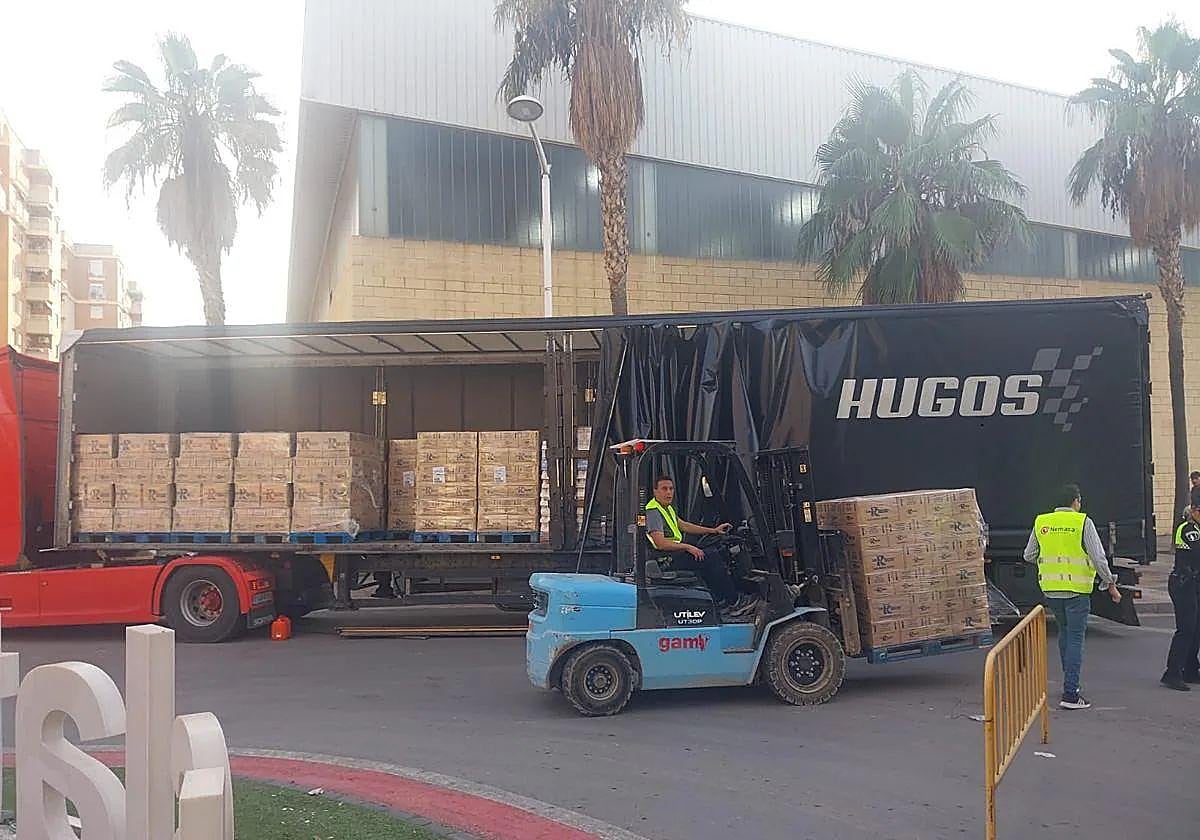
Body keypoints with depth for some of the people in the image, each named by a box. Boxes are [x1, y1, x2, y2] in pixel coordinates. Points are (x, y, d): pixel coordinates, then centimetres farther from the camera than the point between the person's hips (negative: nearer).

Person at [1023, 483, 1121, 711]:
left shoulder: (1041, 522, 6)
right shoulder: (1083, 522, -6)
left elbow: (1028, 556, 12)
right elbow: (1099, 558, -8)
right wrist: (1111, 584, 2)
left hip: (1050, 588, 4)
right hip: (1076, 589, -4)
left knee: (1064, 631, 22)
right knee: (1075, 637, -1)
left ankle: (1070, 683, 29)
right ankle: (1070, 695, -4)